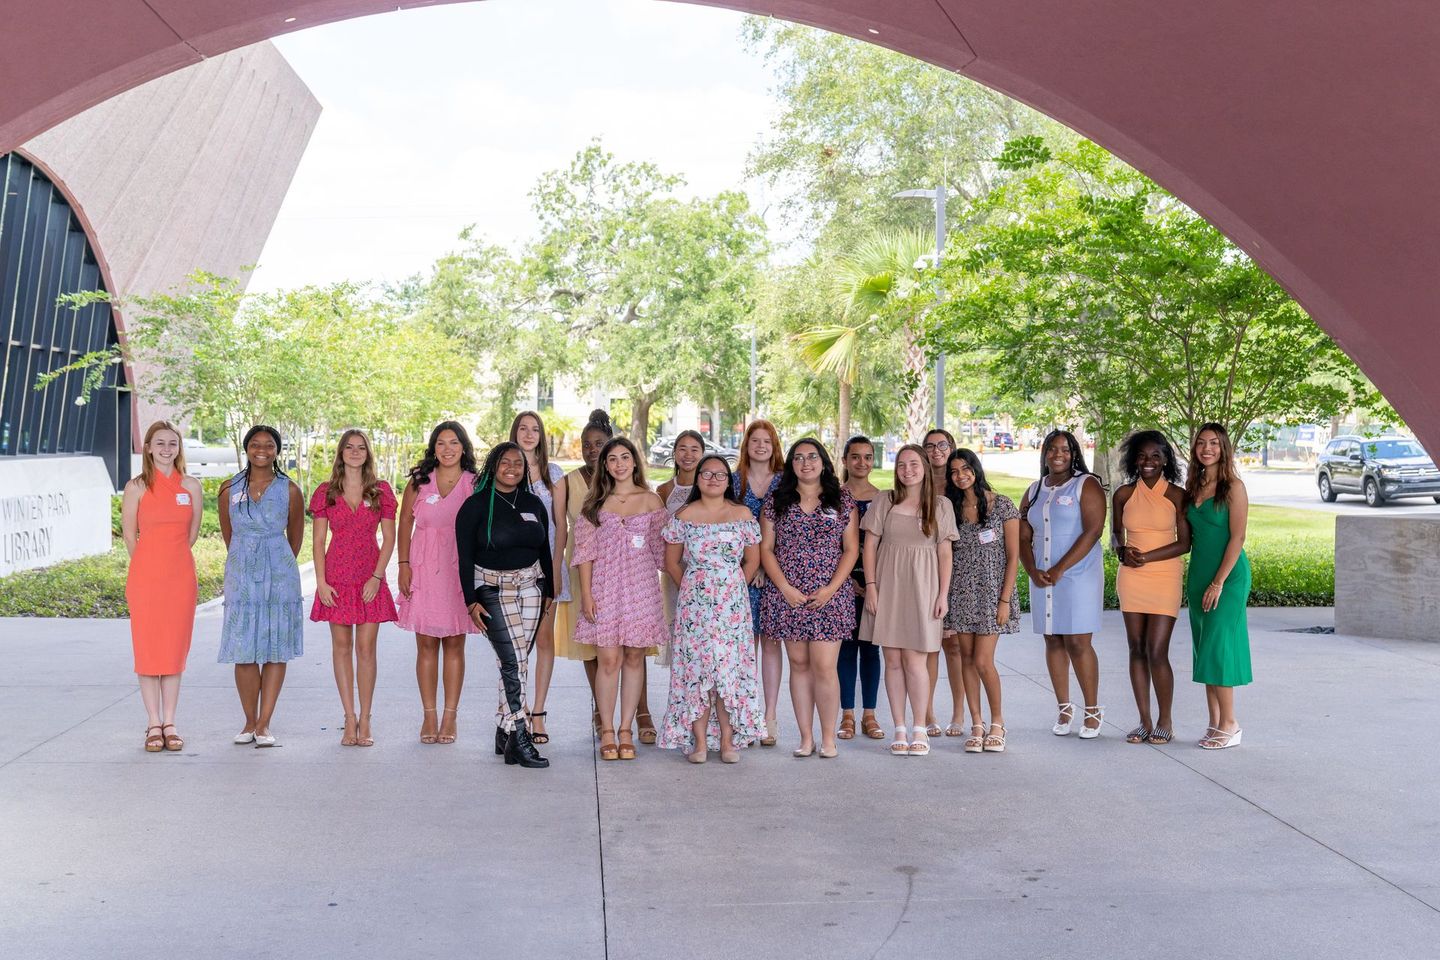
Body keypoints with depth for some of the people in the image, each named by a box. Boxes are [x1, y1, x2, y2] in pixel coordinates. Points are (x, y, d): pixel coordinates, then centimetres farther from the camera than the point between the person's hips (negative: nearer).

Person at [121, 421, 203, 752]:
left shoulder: (191, 486, 6)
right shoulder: (136, 487, 1)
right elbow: (129, 534, 6)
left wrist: (171, 560, 12)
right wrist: (149, 566, 10)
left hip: (180, 577, 2)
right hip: (145, 576, -2)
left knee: (175, 650, 4)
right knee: (147, 650, 1)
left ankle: (170, 724, 11)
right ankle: (154, 725, 8)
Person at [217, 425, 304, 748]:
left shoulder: (289, 490, 1)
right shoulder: (229, 489, 5)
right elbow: (228, 535, 17)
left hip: (279, 576, -1)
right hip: (241, 576, 1)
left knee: (276, 650, -1)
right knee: (243, 652, -1)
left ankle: (264, 724, 5)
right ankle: (250, 722, 11)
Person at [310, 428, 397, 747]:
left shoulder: (381, 491, 3)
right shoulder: (326, 492, 4)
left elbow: (389, 538, 2)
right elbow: (318, 541, 3)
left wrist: (377, 576, -8)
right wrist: (321, 581, -6)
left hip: (370, 580, -1)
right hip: (337, 579, 1)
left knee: (366, 648, -1)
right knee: (341, 647, 3)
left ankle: (364, 721, 5)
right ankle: (350, 720, 8)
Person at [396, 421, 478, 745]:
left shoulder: (475, 485, 4)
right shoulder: (419, 482, 7)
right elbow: (405, 523, 8)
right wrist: (403, 564, -1)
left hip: (460, 569, -1)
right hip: (424, 569, 1)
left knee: (454, 644, 2)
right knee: (426, 643, 2)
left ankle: (450, 716, 7)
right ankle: (429, 715, 8)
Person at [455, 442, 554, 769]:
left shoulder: (534, 504, 10)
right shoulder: (476, 505, -4)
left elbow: (545, 550, 17)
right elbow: (465, 557, -5)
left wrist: (549, 592, 16)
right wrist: (472, 601, -10)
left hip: (530, 587, 5)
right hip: (493, 589, -5)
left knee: (516, 662, 5)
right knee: (514, 662, -13)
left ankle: (504, 731, 15)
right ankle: (519, 740, -13)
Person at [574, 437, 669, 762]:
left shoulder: (651, 500, 6)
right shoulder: (596, 501, 5)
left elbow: (660, 550, 8)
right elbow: (585, 550, 2)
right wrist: (586, 593, -5)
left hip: (641, 586, 1)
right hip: (605, 585, -1)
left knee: (634, 658, 3)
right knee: (609, 659, -4)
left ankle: (626, 730, 10)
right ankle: (607, 731, 5)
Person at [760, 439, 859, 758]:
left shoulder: (842, 500, 6)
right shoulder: (776, 502, 7)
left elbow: (851, 549, 3)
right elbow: (766, 549, 4)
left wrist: (831, 588, -8)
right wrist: (786, 589, -7)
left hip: (829, 597, -1)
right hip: (787, 596, 1)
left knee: (824, 666, -7)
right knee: (799, 664, 5)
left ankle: (828, 737, 4)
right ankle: (806, 737, 12)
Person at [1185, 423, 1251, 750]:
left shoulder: (1233, 487, -9)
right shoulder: (1193, 487, 10)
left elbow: (1237, 538, -13)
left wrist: (1219, 582, -16)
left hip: (1228, 575, -7)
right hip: (1198, 575, 7)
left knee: (1217, 647, -8)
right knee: (1205, 649, 8)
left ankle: (1229, 725, 0)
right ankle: (1215, 723, 14)